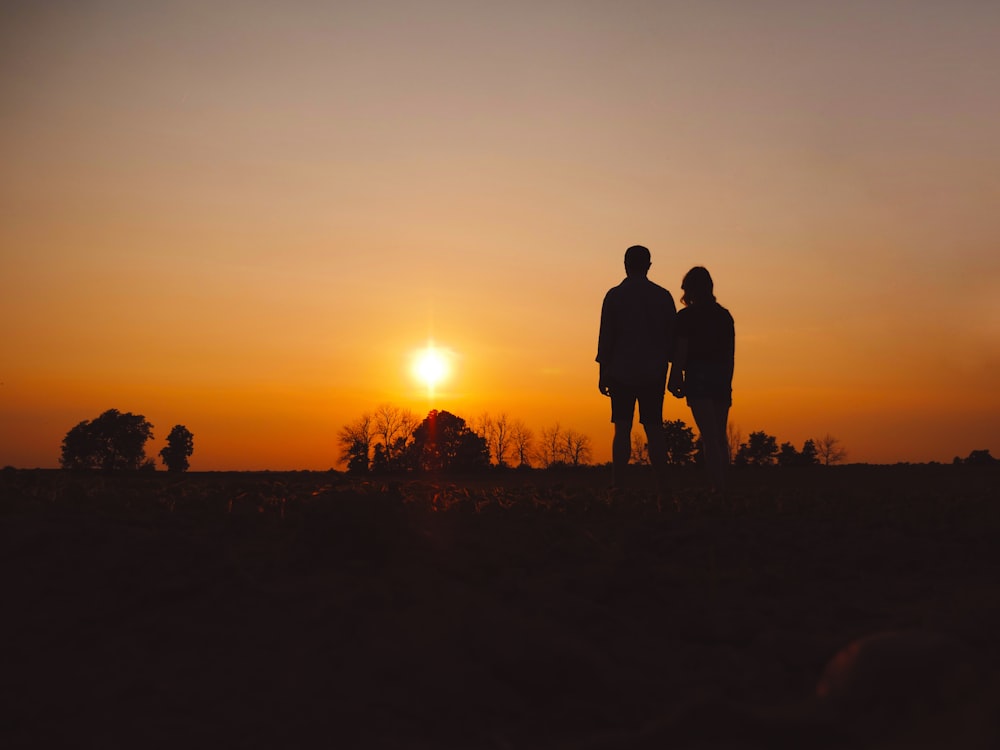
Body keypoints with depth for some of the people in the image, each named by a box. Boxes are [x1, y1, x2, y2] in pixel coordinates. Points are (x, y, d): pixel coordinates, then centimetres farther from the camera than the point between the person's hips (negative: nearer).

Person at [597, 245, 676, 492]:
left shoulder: (615, 295, -1)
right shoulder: (663, 296, 6)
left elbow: (606, 335, -3)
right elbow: (673, 336, 6)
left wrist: (603, 372, 1)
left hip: (622, 370, -2)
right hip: (654, 372, 2)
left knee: (622, 429, -3)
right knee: (654, 427, 6)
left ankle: (618, 485, -7)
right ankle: (662, 486, 3)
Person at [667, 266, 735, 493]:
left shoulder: (686, 316, -4)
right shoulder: (725, 315, 13)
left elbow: (680, 352, -8)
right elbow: (731, 352, 15)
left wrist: (675, 378, -3)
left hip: (698, 375, -6)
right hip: (722, 377, 6)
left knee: (709, 435, -10)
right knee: (720, 434, 13)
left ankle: (719, 488, -15)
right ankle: (723, 485, 15)